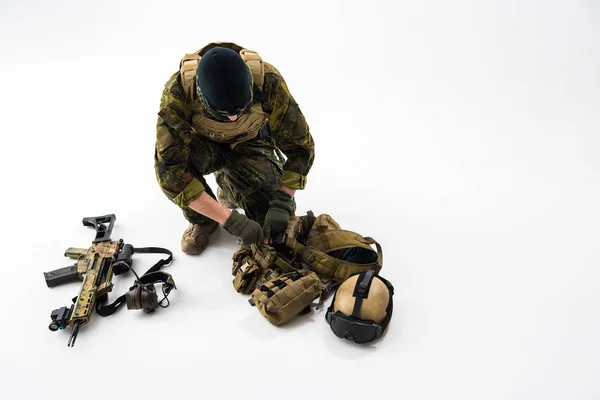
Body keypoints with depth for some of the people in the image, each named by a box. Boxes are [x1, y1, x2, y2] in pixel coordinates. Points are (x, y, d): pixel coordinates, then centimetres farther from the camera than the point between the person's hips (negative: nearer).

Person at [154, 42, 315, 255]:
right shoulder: (178, 91, -36)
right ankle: (203, 220, -6)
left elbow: (300, 145, -24)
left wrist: (282, 203, -37)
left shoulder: (267, 80, -34)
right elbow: (169, 168, -39)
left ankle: (230, 188, 12)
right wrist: (231, 220, -43)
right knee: (167, 156, -35)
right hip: (203, 142, 0)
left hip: (249, 143, 0)